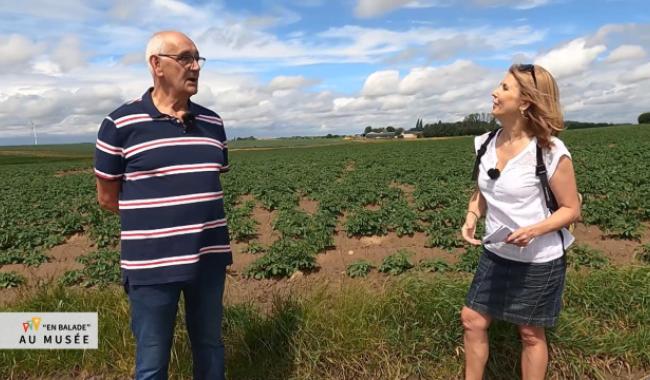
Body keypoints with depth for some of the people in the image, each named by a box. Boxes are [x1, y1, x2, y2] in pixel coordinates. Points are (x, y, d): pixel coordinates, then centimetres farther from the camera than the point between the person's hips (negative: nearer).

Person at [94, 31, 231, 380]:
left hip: (209, 258, 4)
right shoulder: (121, 124, -7)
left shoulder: (212, 123, 6)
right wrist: (152, 221, 5)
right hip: (152, 264, -4)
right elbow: (107, 197, 1)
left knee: (210, 347, 18)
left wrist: (194, 217, 8)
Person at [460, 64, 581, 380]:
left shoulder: (550, 151, -20)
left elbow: (572, 209, -12)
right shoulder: (486, 144, -4)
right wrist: (471, 218, -9)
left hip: (539, 260, -5)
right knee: (472, 321, 12)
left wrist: (534, 230, -29)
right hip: (495, 256, 5)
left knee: (531, 334, 13)